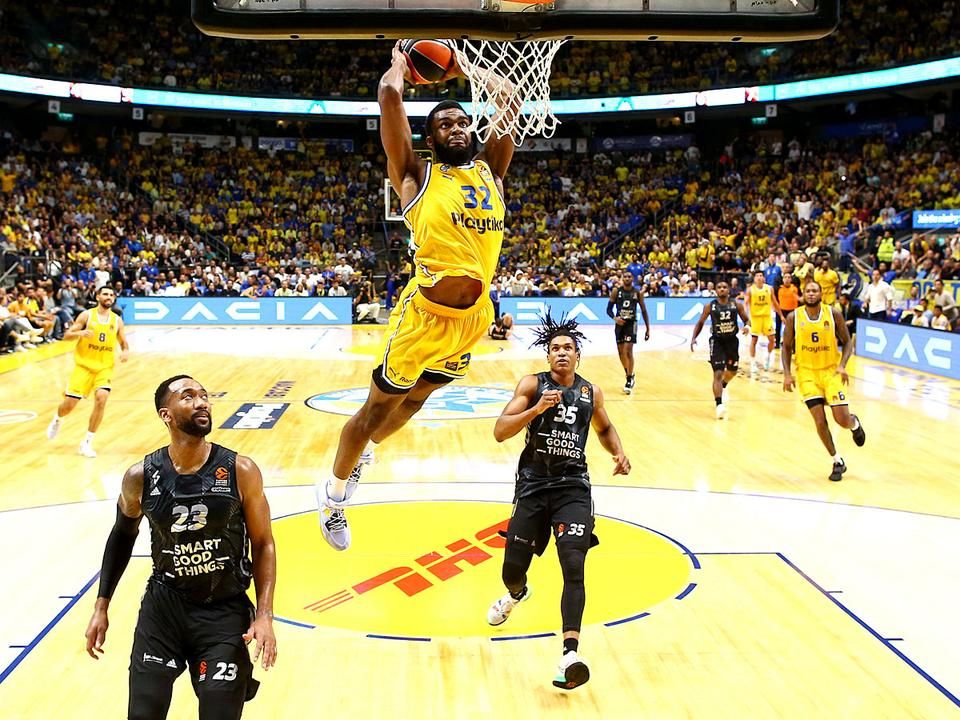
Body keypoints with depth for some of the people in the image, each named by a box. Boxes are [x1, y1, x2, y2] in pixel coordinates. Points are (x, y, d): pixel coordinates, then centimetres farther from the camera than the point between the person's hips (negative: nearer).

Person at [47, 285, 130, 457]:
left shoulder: (117, 320, 5)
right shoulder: (86, 315, -2)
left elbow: (123, 343, 13)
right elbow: (66, 336, -3)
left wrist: (125, 352, -10)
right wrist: (80, 333, -24)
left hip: (105, 368, 1)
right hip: (83, 365, -1)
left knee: (101, 398, -22)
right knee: (70, 404, -2)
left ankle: (87, 443, -8)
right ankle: (57, 420, 38)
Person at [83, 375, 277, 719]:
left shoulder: (241, 472, -13)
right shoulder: (140, 477, -9)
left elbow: (262, 544, -4)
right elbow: (123, 535, 11)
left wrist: (265, 615, -13)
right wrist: (101, 606, 10)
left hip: (226, 611, -1)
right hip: (163, 605, 1)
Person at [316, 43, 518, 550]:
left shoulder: (490, 172, 16)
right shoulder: (416, 175, 2)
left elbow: (508, 100, 18)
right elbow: (389, 95, -6)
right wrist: (399, 64, 13)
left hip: (475, 316, 6)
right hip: (427, 312, -6)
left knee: (415, 400, 25)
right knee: (379, 406, 7)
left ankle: (365, 451, 52)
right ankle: (334, 490, 29)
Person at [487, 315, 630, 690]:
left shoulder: (591, 392, 7)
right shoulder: (532, 384, -2)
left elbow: (604, 427, 27)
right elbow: (500, 431, -12)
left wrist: (619, 453, 7)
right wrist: (536, 409, -26)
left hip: (573, 486, 1)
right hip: (533, 484, 0)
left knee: (574, 566, -17)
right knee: (513, 568, 8)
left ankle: (570, 653, -22)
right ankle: (516, 595, 46)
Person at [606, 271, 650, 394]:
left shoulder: (637, 293, -1)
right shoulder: (616, 291, 0)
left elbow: (644, 311, 5)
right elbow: (609, 309, 2)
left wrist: (648, 329, 3)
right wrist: (615, 318, -19)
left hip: (631, 324, -3)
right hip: (619, 323, 3)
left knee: (628, 351, -15)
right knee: (621, 352, 9)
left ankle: (629, 380, -8)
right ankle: (630, 376, 32)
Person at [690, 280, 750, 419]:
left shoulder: (736, 305, -2)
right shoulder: (710, 306, -4)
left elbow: (746, 320, 5)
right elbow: (700, 323, 4)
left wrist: (747, 326, -19)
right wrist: (694, 338, -8)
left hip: (732, 341, 3)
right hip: (717, 341, -3)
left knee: (732, 371, 20)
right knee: (718, 373, -14)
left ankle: (723, 388, 53)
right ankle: (719, 405, -17)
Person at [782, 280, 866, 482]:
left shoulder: (833, 314, -6)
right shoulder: (794, 317, -4)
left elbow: (847, 342, 1)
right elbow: (786, 347, 4)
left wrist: (842, 366, -14)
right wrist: (787, 374, -6)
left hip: (831, 371, 0)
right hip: (807, 373, 0)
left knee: (842, 420, -7)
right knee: (820, 421, -7)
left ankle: (855, 424, 32)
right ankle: (838, 462, 11)